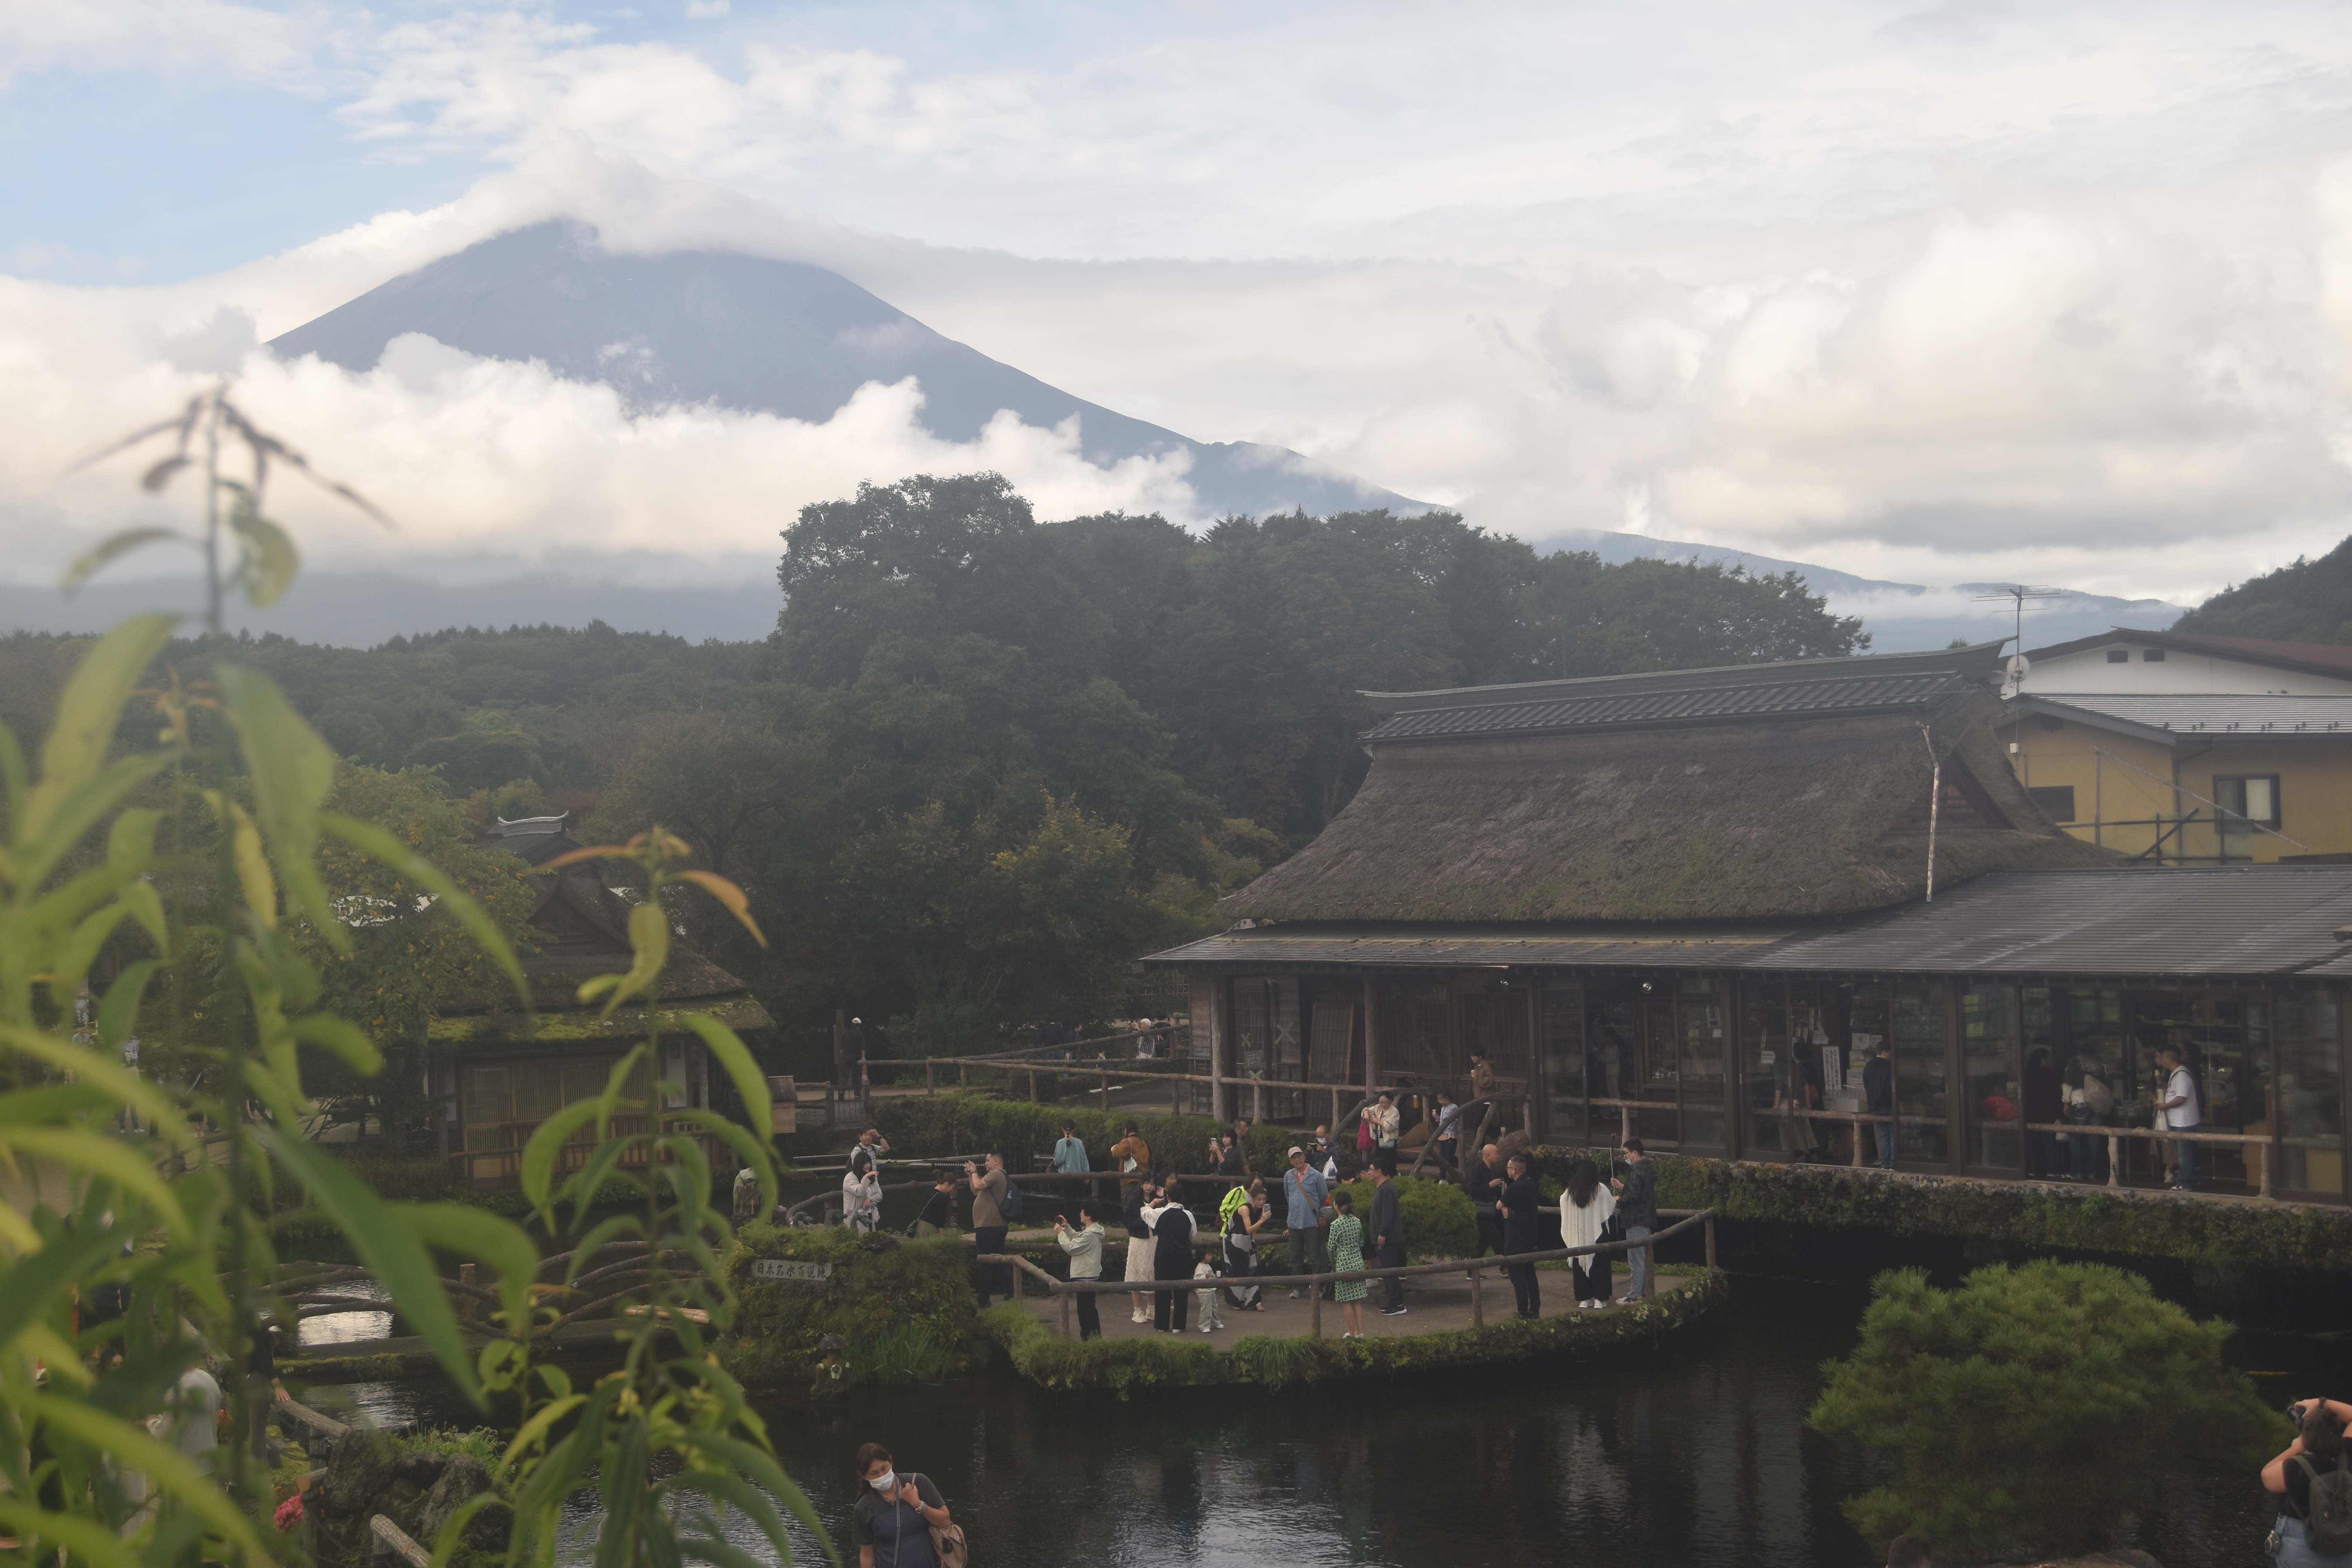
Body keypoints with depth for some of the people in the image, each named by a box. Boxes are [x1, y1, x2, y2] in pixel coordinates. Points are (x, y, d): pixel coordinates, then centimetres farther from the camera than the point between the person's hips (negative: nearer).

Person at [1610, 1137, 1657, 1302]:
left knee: (1636, 1259, -7)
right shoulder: (1648, 1169, 14)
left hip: (1637, 1220, -11)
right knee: (1641, 1258, 17)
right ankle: (1642, 1292, 23)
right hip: (1646, 1219, 11)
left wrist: (1619, 1200, -7)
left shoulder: (1637, 1171, -18)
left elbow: (1634, 1196, -24)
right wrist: (1622, 1187, 19)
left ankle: (1635, 1295, -5)